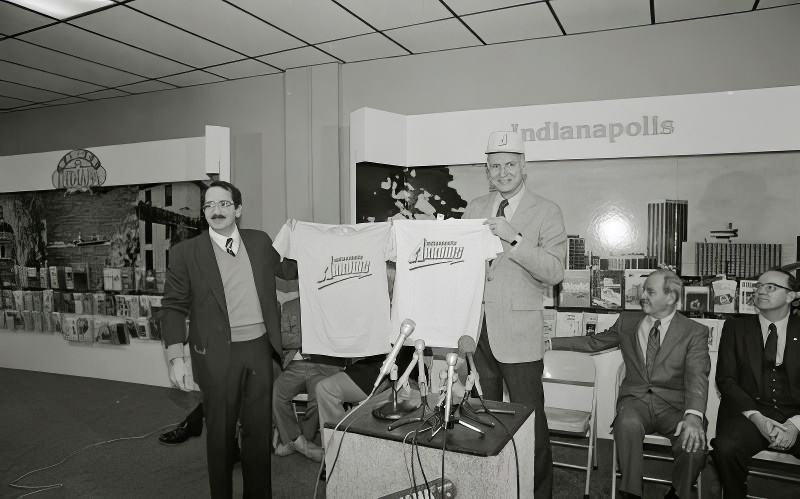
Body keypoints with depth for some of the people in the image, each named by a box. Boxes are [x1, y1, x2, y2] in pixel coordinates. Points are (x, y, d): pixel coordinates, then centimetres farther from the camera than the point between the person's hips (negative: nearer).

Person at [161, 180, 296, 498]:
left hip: (259, 347, 3)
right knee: (220, 431, 10)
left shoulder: (260, 242, 6)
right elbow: (174, 307, -3)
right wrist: (175, 358, -9)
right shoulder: (185, 253, -3)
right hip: (217, 354, -3)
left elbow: (290, 270, 15)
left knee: (259, 428, 13)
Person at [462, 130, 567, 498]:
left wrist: (513, 239, -21)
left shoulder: (546, 212, -1)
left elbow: (554, 272, -12)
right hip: (475, 327, 4)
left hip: (517, 332, -4)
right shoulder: (475, 208, 13)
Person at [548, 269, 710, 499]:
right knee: (628, 424, -34)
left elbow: (697, 376, -12)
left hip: (673, 405, -1)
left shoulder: (695, 332, 1)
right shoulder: (627, 322, 12)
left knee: (694, 446, -30)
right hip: (635, 401, 1)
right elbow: (594, 342, 20)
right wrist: (550, 343, 12)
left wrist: (693, 416, -30)